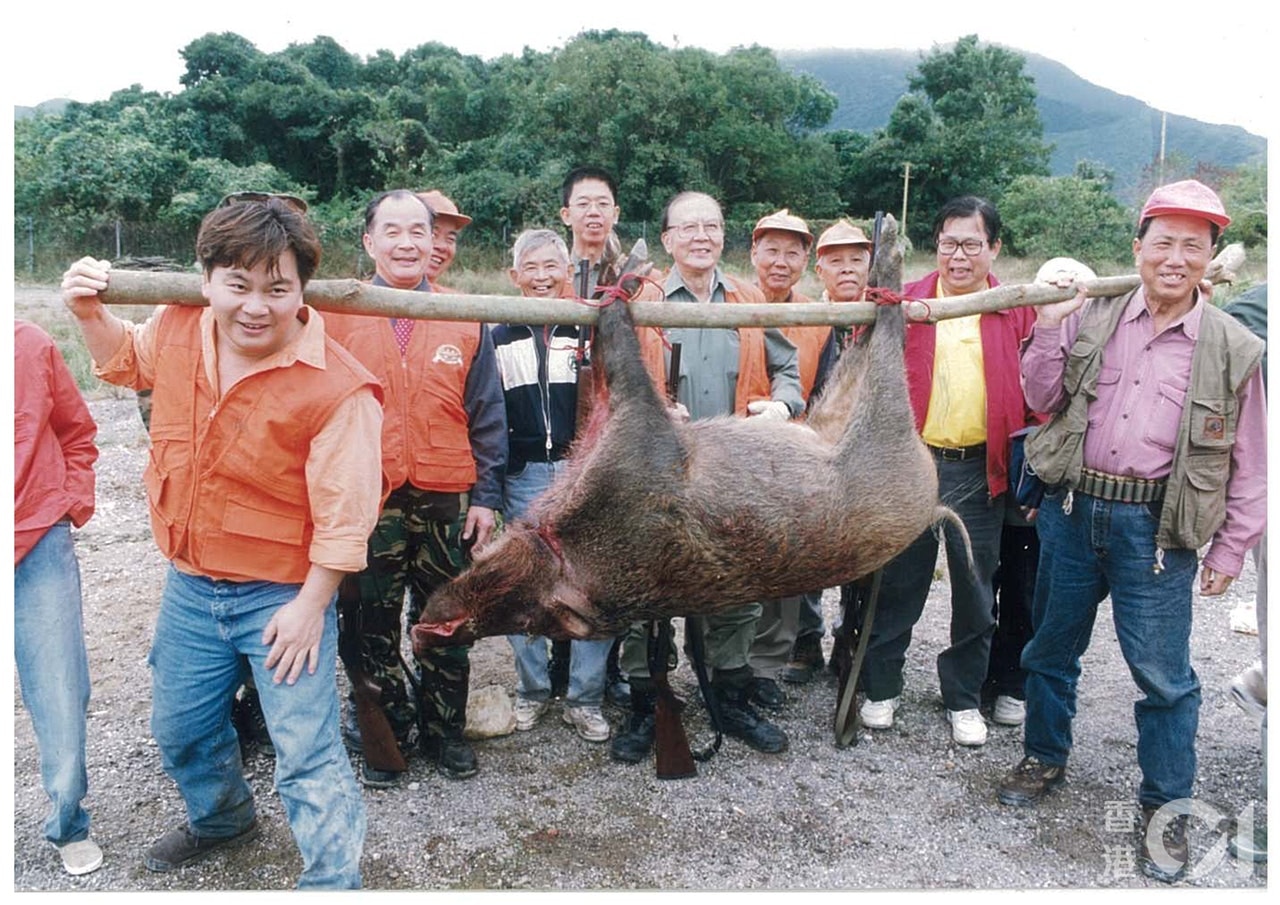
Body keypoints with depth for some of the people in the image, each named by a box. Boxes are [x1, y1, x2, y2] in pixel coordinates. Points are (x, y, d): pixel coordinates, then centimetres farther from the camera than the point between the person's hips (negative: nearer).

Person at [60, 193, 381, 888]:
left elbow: (342, 515, -21)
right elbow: (125, 361, 20)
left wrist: (310, 605, -16)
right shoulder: (177, 330, -6)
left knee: (307, 756, -1)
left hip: (282, 596, -7)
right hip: (189, 586, 7)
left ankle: (333, 883, 20)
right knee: (180, 729, 27)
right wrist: (89, 313, 2)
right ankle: (222, 819, 57)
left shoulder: (335, 389, -25)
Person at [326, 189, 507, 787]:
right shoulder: (337, 315, 1)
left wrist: (486, 495, 1)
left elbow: (487, 416, 5)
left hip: (447, 501, 1)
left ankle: (444, 730, 30)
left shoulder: (465, 318, 4)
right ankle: (384, 734, 28)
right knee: (373, 628, 10)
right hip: (364, 501, -1)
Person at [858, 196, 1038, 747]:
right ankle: (881, 688, 27)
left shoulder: (1016, 312, 4)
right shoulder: (905, 303, 3)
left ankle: (965, 699, 29)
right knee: (898, 583, 9)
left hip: (980, 471, 1)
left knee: (975, 591, 11)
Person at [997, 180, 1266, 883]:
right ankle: (1044, 758, 38)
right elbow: (1043, 401, 6)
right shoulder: (1091, 319, 4)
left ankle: (1164, 807, 24)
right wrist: (1048, 327, -6)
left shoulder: (1234, 349, 0)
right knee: (1051, 646, 16)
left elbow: (1248, 465, 3)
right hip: (1071, 510, 3)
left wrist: (1230, 550, 2)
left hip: (1156, 527, -2)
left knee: (1163, 674, 4)